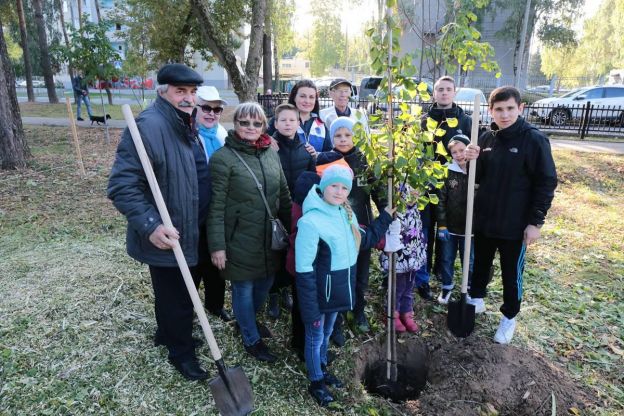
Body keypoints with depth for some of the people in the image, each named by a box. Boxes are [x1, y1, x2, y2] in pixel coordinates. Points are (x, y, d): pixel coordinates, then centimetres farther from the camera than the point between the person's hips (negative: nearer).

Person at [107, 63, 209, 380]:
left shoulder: (184, 124, 9)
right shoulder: (148, 126, -23)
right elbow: (121, 185, -26)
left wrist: (205, 223, 18)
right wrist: (150, 225, -33)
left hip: (190, 230, 9)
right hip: (168, 235, -9)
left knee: (184, 288, 25)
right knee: (176, 296, 8)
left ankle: (168, 334, 49)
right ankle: (181, 351, 32)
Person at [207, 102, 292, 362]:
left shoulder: (271, 153, 5)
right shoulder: (223, 158, -13)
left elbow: (284, 194, 12)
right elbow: (216, 206, -13)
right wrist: (217, 246, -14)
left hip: (269, 236, 6)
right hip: (239, 239, -6)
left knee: (265, 282, 20)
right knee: (244, 288, 9)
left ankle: (248, 319, 48)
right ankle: (251, 339, 32)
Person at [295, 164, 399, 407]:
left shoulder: (346, 214, -1)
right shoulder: (311, 221, -26)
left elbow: (365, 241, 15)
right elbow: (304, 271, -24)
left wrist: (385, 218, 9)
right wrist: (310, 310, -21)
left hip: (338, 290, 7)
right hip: (319, 294, -7)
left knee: (326, 333, 27)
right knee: (315, 337, 15)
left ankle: (322, 369, 50)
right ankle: (315, 383, 38)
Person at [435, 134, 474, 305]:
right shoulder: (448, 172, -6)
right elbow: (441, 200, -4)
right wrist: (441, 225, -7)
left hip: (470, 228, -1)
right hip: (449, 227, 1)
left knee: (470, 261, 15)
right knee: (447, 260, 15)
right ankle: (446, 287, 34)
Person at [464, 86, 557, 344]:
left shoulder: (534, 140, -13)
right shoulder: (487, 138, 3)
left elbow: (546, 183, -11)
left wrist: (536, 221, -13)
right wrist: (472, 161, -12)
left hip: (515, 224, -5)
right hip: (484, 219, 5)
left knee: (511, 273, 10)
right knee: (480, 263, 20)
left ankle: (509, 317, 29)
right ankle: (476, 299, 42)